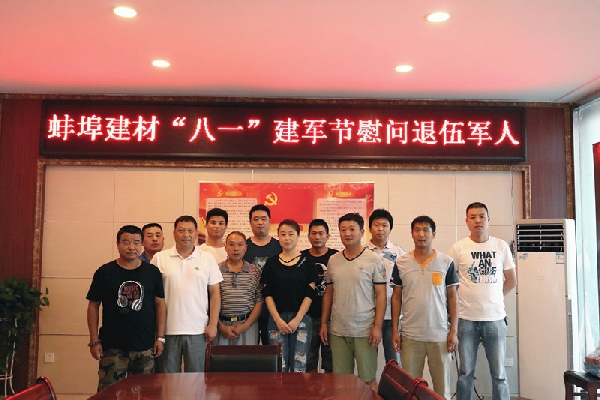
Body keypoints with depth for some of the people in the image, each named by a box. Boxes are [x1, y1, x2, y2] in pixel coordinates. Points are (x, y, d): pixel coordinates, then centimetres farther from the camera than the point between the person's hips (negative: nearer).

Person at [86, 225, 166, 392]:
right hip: (112, 348, -1)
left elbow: (160, 304, 6)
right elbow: (93, 305, 3)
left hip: (145, 347, 1)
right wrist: (94, 341, -2)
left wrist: (160, 337, 1)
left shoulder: (152, 272, 3)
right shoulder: (104, 272, 0)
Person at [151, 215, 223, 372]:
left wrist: (213, 324, -1)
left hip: (197, 330, 0)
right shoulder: (160, 258, 3)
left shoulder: (208, 259, 5)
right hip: (167, 330, 0)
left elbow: (215, 293, 5)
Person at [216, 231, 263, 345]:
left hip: (248, 324, 1)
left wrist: (245, 325, -7)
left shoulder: (255, 272, 6)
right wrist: (221, 327, -7)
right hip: (221, 324, 0)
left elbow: (260, 302, 2)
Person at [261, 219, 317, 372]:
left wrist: (297, 319, -9)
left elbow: (309, 294, -1)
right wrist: (277, 319, -6)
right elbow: (267, 294, 4)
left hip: (301, 318, -1)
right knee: (279, 366, 0)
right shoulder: (271, 263, 7)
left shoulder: (307, 262, 3)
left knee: (299, 365, -2)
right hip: (276, 319, 1)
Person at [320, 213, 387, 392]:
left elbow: (381, 295, -5)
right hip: (338, 331, 4)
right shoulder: (333, 260, 7)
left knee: (367, 379, 3)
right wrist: (323, 323, 9)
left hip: (365, 331, -4)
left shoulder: (374, 260, -5)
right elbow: (328, 293, 13)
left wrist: (377, 326, -12)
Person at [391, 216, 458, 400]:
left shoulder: (446, 262, -1)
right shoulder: (401, 263, 1)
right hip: (410, 335, 1)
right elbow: (396, 297, 5)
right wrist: (394, 331, 1)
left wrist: (453, 331, -3)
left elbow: (452, 298, 2)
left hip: (440, 335, -1)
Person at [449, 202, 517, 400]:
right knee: (465, 373, 9)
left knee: (499, 374, 8)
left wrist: (492, 298, 8)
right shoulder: (458, 248, -2)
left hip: (495, 318, 1)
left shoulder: (501, 246, 3)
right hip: (466, 318, -1)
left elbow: (511, 281, 11)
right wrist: (466, 299, 2)